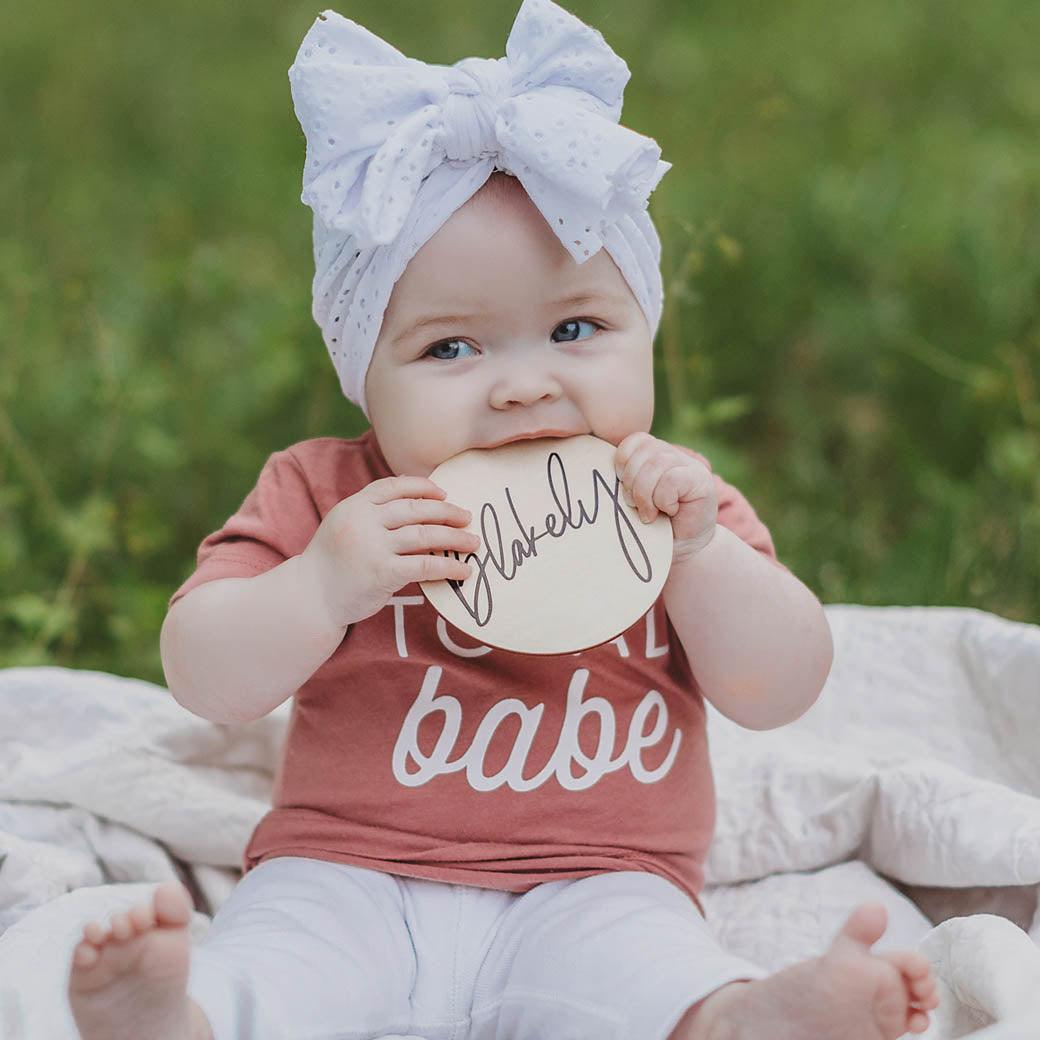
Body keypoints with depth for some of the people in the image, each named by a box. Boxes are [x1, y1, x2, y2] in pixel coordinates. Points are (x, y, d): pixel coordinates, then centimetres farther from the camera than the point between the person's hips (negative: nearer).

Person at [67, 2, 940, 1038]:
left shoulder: (672, 503, 6)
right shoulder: (324, 496, 3)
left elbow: (778, 693, 0)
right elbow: (205, 680, -3)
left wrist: (700, 551, -17)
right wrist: (322, 585, -22)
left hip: (592, 888, 0)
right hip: (346, 877, 1)